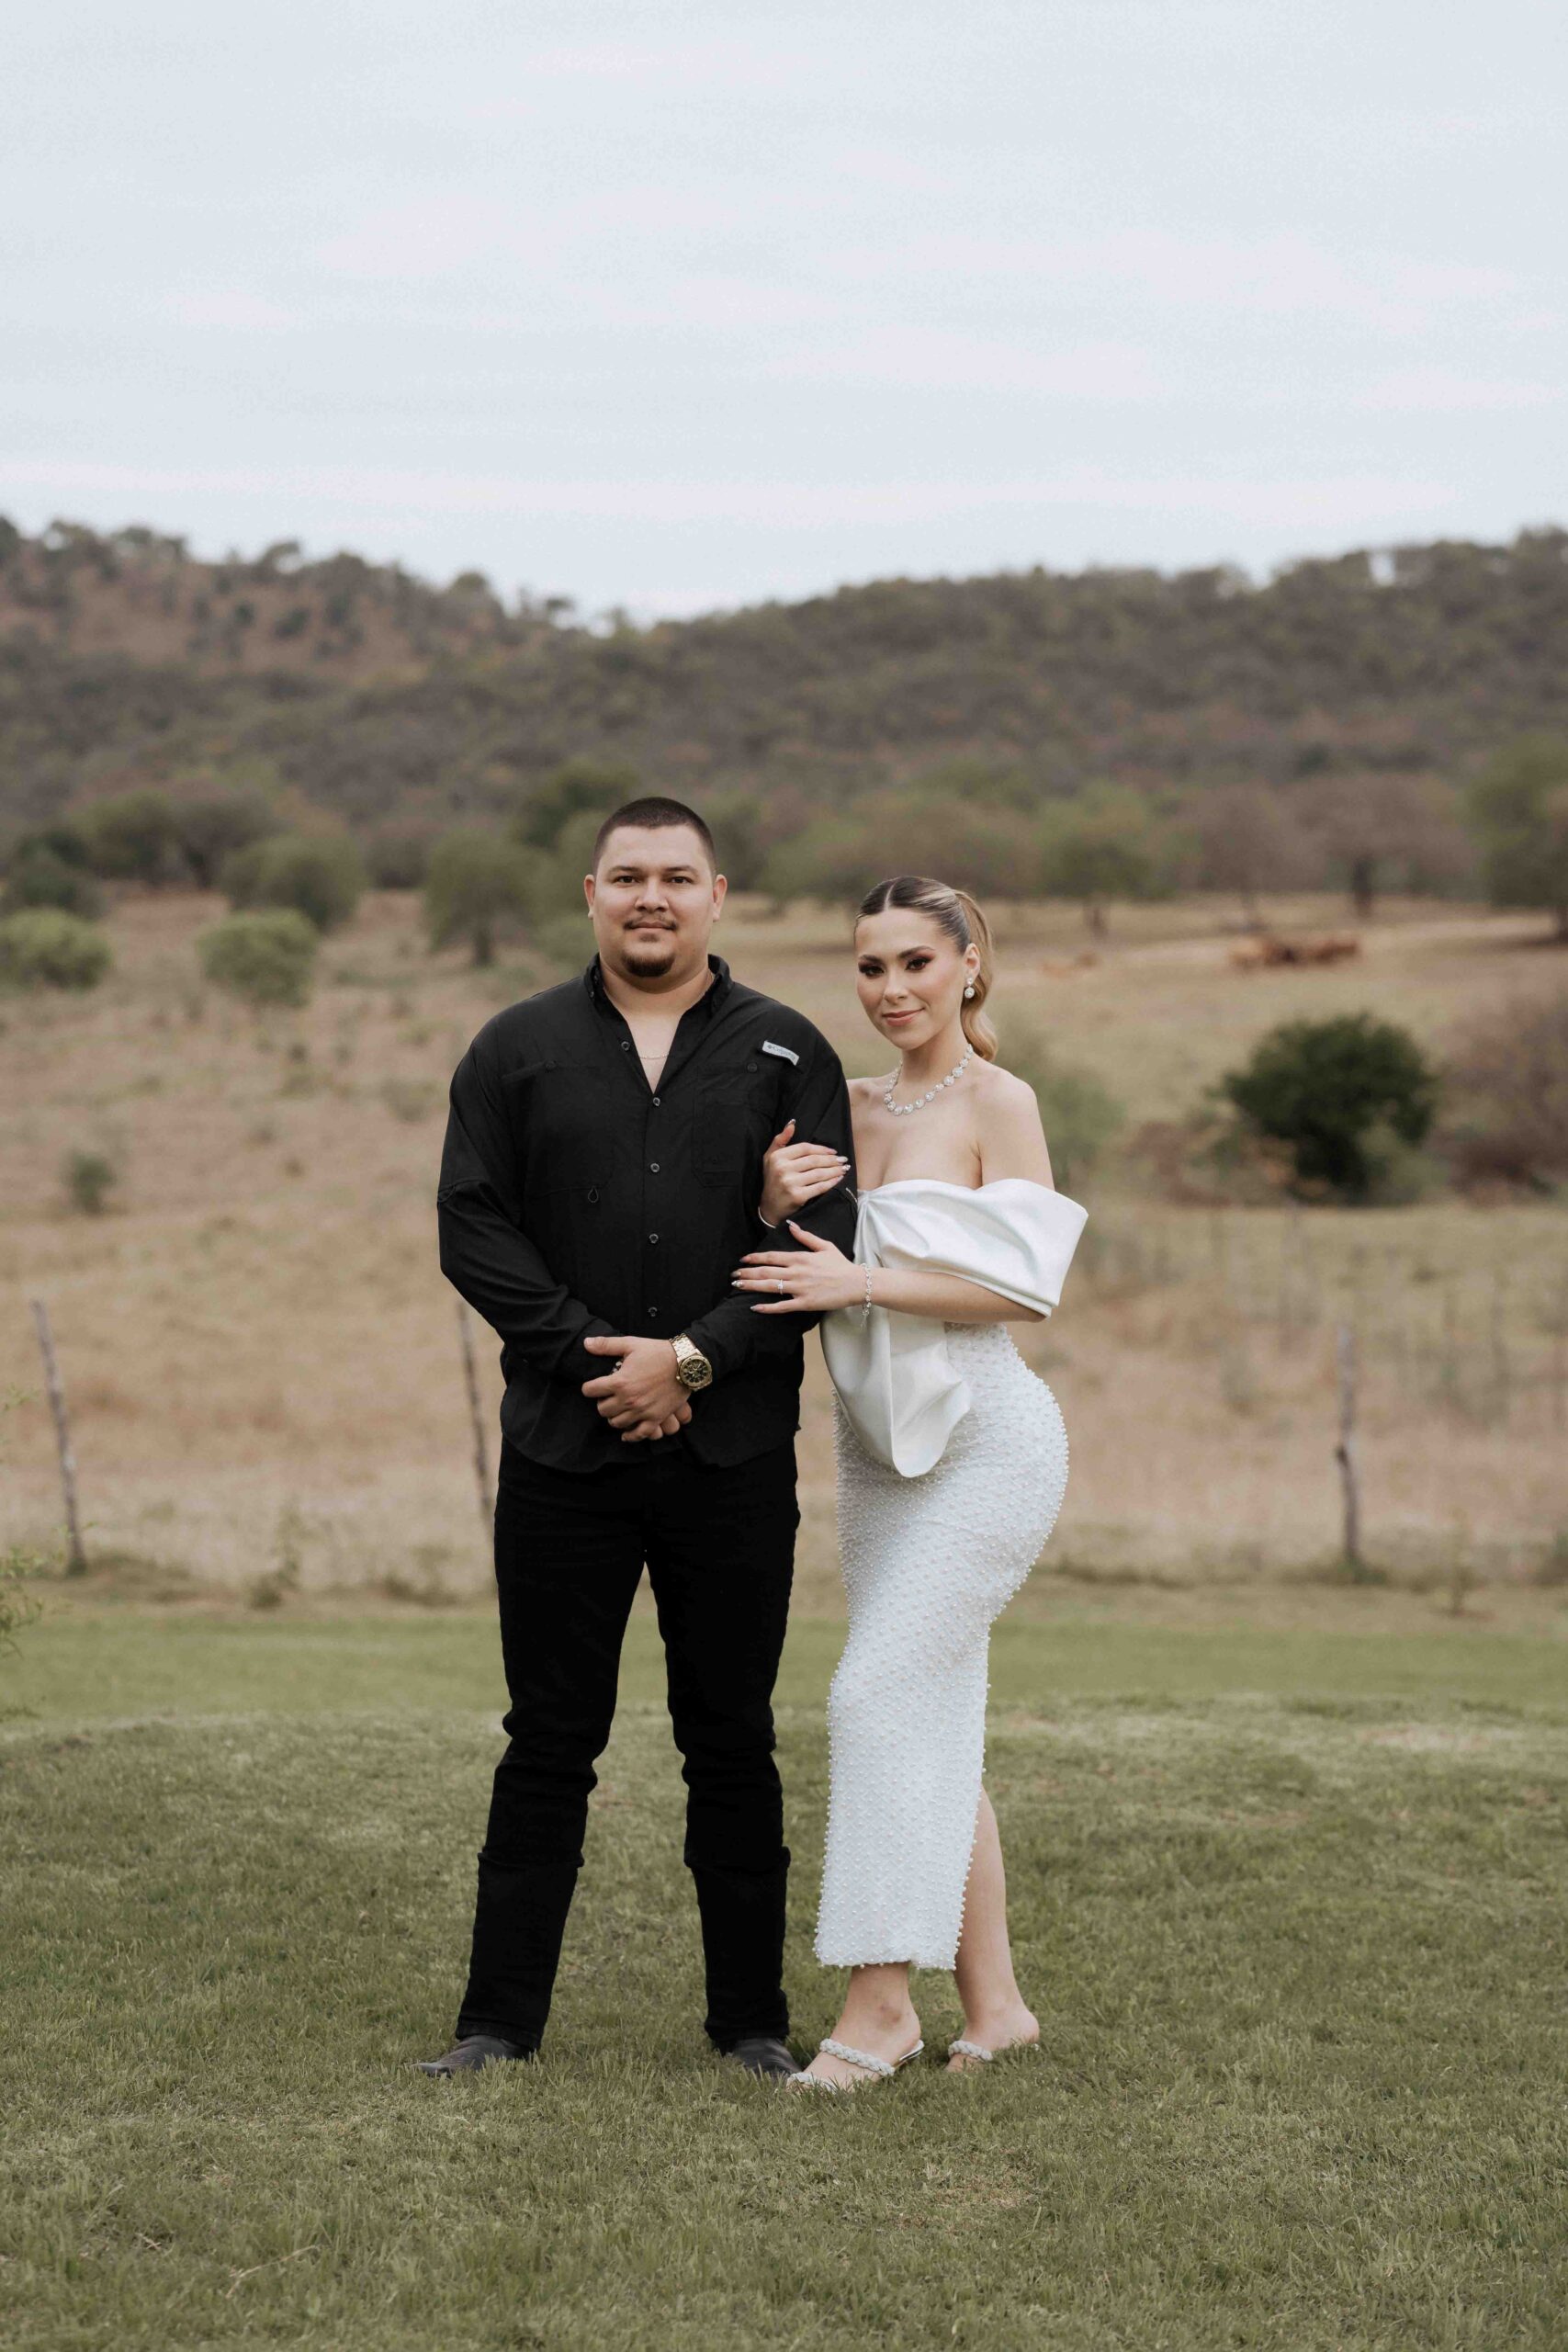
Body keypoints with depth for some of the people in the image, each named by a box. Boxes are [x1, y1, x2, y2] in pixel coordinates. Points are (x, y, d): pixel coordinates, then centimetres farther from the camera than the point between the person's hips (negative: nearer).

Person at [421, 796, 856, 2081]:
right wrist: (592, 1347, -12)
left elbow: (822, 1239, -4)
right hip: (562, 1448, 0)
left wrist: (692, 1358, -14)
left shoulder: (786, 1052, 5)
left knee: (732, 1744, 7)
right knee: (550, 1743, 5)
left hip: (733, 1453, 0)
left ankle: (752, 2020, 17)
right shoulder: (519, 1049, 7)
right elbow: (472, 1227, -1)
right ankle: (503, 2017, 14)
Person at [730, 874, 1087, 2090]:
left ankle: (881, 2001, -8)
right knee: (935, 1725, 8)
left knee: (882, 1694, -14)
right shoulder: (851, 1109, 11)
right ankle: (993, 2003, 16)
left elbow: (1028, 1284, -14)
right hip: (880, 1446, 7)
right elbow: (802, 1275, 12)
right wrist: (779, 1207, -8)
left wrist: (863, 1280, -21)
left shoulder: (998, 1102, -7)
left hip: (985, 1441, -7)